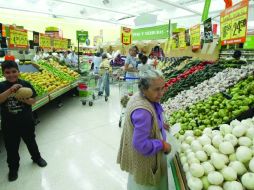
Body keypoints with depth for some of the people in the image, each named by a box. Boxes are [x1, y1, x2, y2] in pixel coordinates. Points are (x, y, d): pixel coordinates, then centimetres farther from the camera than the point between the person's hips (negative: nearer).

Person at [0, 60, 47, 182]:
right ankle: (13, 167, 36)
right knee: (11, 146, 14)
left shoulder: (25, 84, -7)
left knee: (30, 141, 19)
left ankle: (37, 157, 43)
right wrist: (10, 90, -33)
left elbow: (33, 101, -6)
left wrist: (24, 99, -26)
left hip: (26, 121, 0)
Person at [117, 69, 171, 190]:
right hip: (144, 159, -9)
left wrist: (160, 124, 5)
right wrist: (162, 145, -22)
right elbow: (141, 145, -34)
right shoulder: (142, 111, -38)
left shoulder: (140, 97, -7)